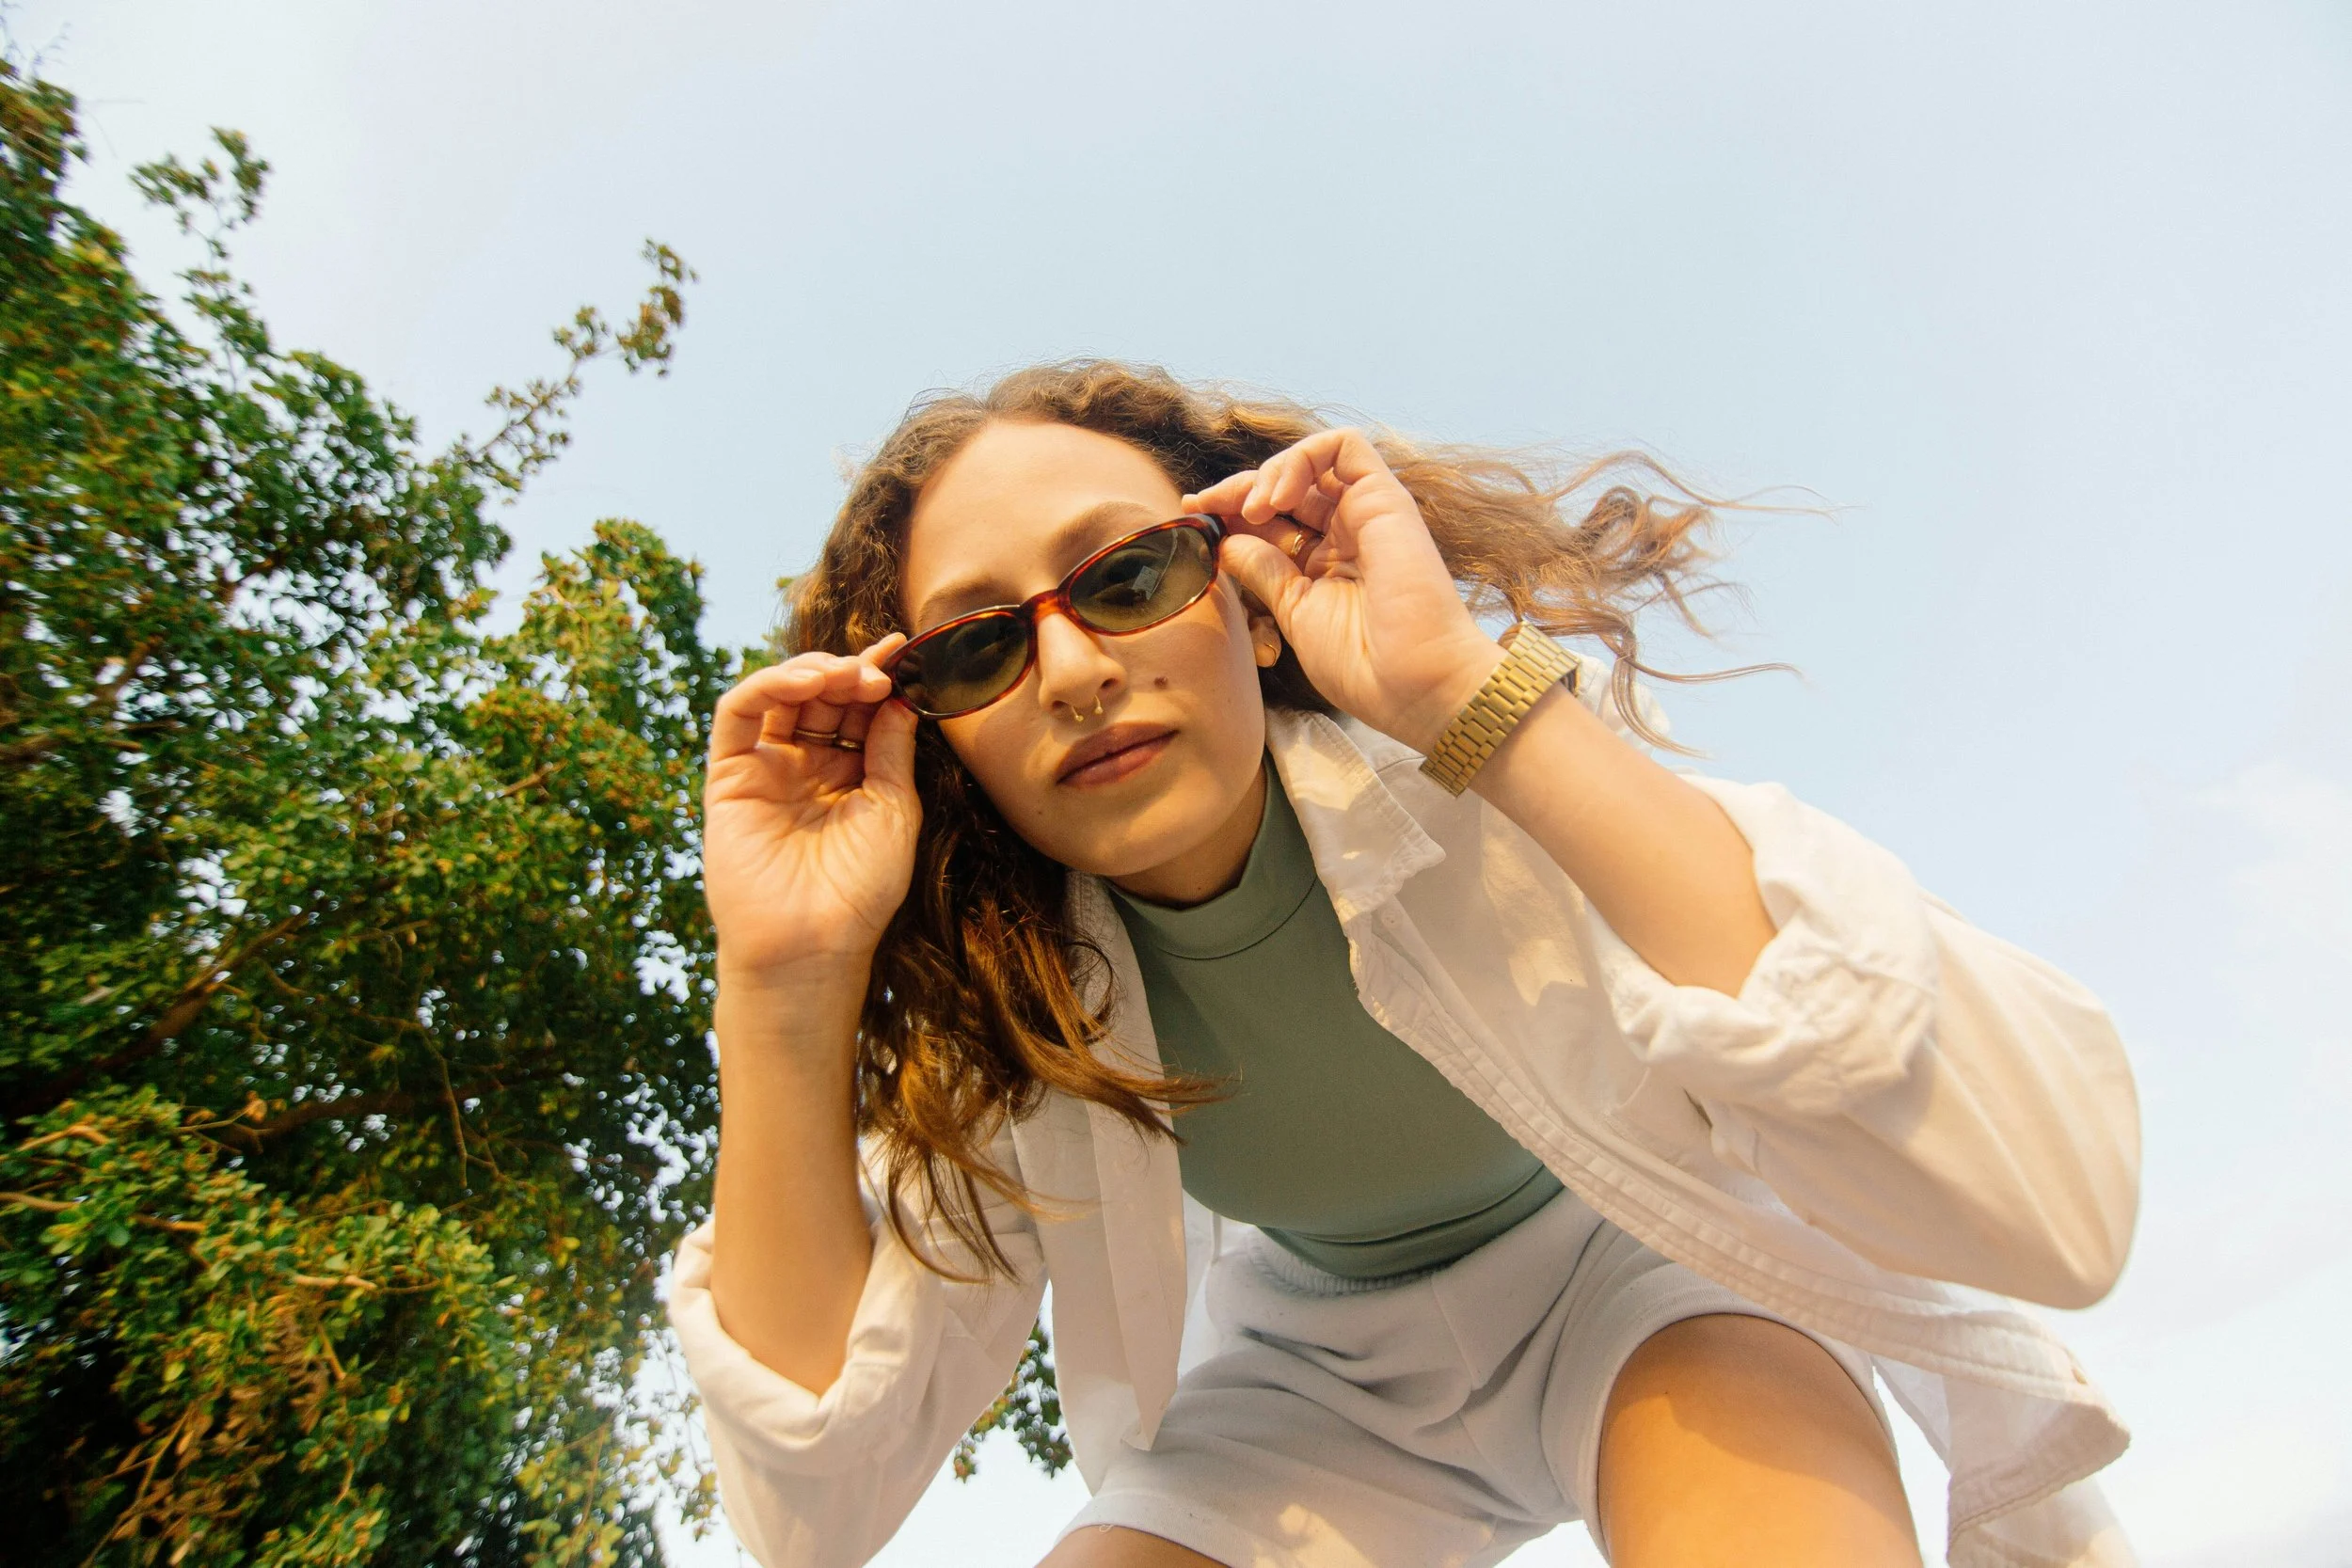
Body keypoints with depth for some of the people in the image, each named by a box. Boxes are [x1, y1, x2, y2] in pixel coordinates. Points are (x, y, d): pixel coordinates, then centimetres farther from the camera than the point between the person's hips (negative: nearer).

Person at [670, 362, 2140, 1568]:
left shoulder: (1464, 791, -32)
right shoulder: (1001, 994, -20)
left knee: (1732, 1423, -35)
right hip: (1331, 1364, 3)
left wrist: (1471, 692, -48)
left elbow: (2051, 1198, -43)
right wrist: (789, 985, -34)